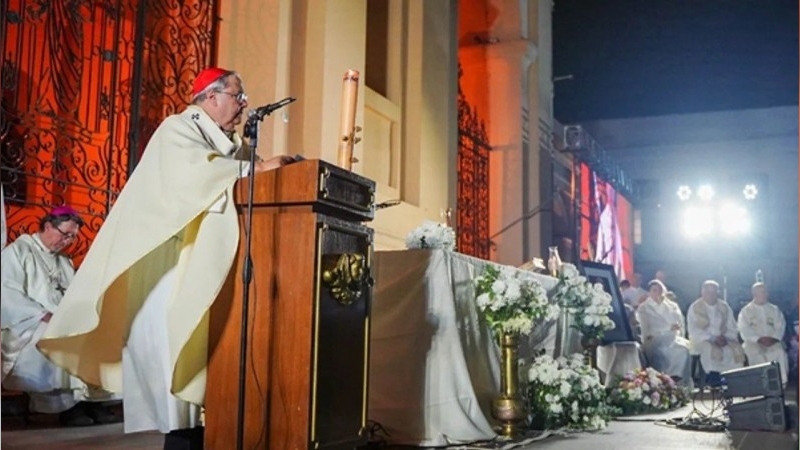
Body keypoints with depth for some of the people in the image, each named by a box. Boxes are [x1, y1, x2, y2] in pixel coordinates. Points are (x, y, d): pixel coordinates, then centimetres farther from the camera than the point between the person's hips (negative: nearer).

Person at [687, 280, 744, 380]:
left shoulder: (724, 307, 8)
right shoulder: (695, 308, -3)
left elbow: (732, 328, 7)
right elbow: (694, 332, -9)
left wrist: (725, 338, -13)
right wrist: (713, 339, -18)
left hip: (724, 340, 4)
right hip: (703, 340, -4)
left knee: (737, 349, -20)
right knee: (712, 350, -30)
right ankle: (714, 381, -25)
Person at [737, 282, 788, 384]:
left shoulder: (774, 309, 16)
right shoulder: (746, 311, 6)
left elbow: (781, 326, 6)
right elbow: (744, 330, -4)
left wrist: (774, 338, -13)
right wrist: (759, 339, -16)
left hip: (772, 342, 2)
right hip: (753, 342, -2)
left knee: (780, 352, -28)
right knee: (754, 353, -32)